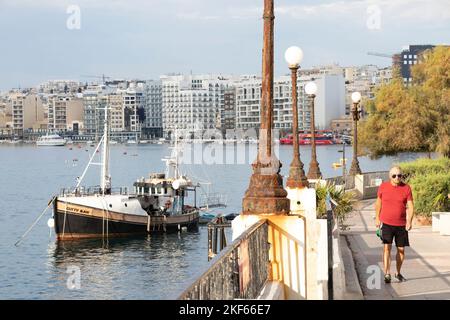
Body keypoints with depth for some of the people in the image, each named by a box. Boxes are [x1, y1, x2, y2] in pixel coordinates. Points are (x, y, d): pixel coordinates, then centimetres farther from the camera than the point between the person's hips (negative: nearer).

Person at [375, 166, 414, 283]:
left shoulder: (406, 188, -3)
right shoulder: (383, 187, -1)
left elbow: (410, 206, -5)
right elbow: (378, 203, 13)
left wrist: (409, 221, -16)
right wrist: (377, 218, 14)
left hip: (401, 225, 1)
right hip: (386, 223, -1)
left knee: (401, 249, 9)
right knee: (387, 247, -13)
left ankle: (398, 273, 27)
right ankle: (387, 274, -16)